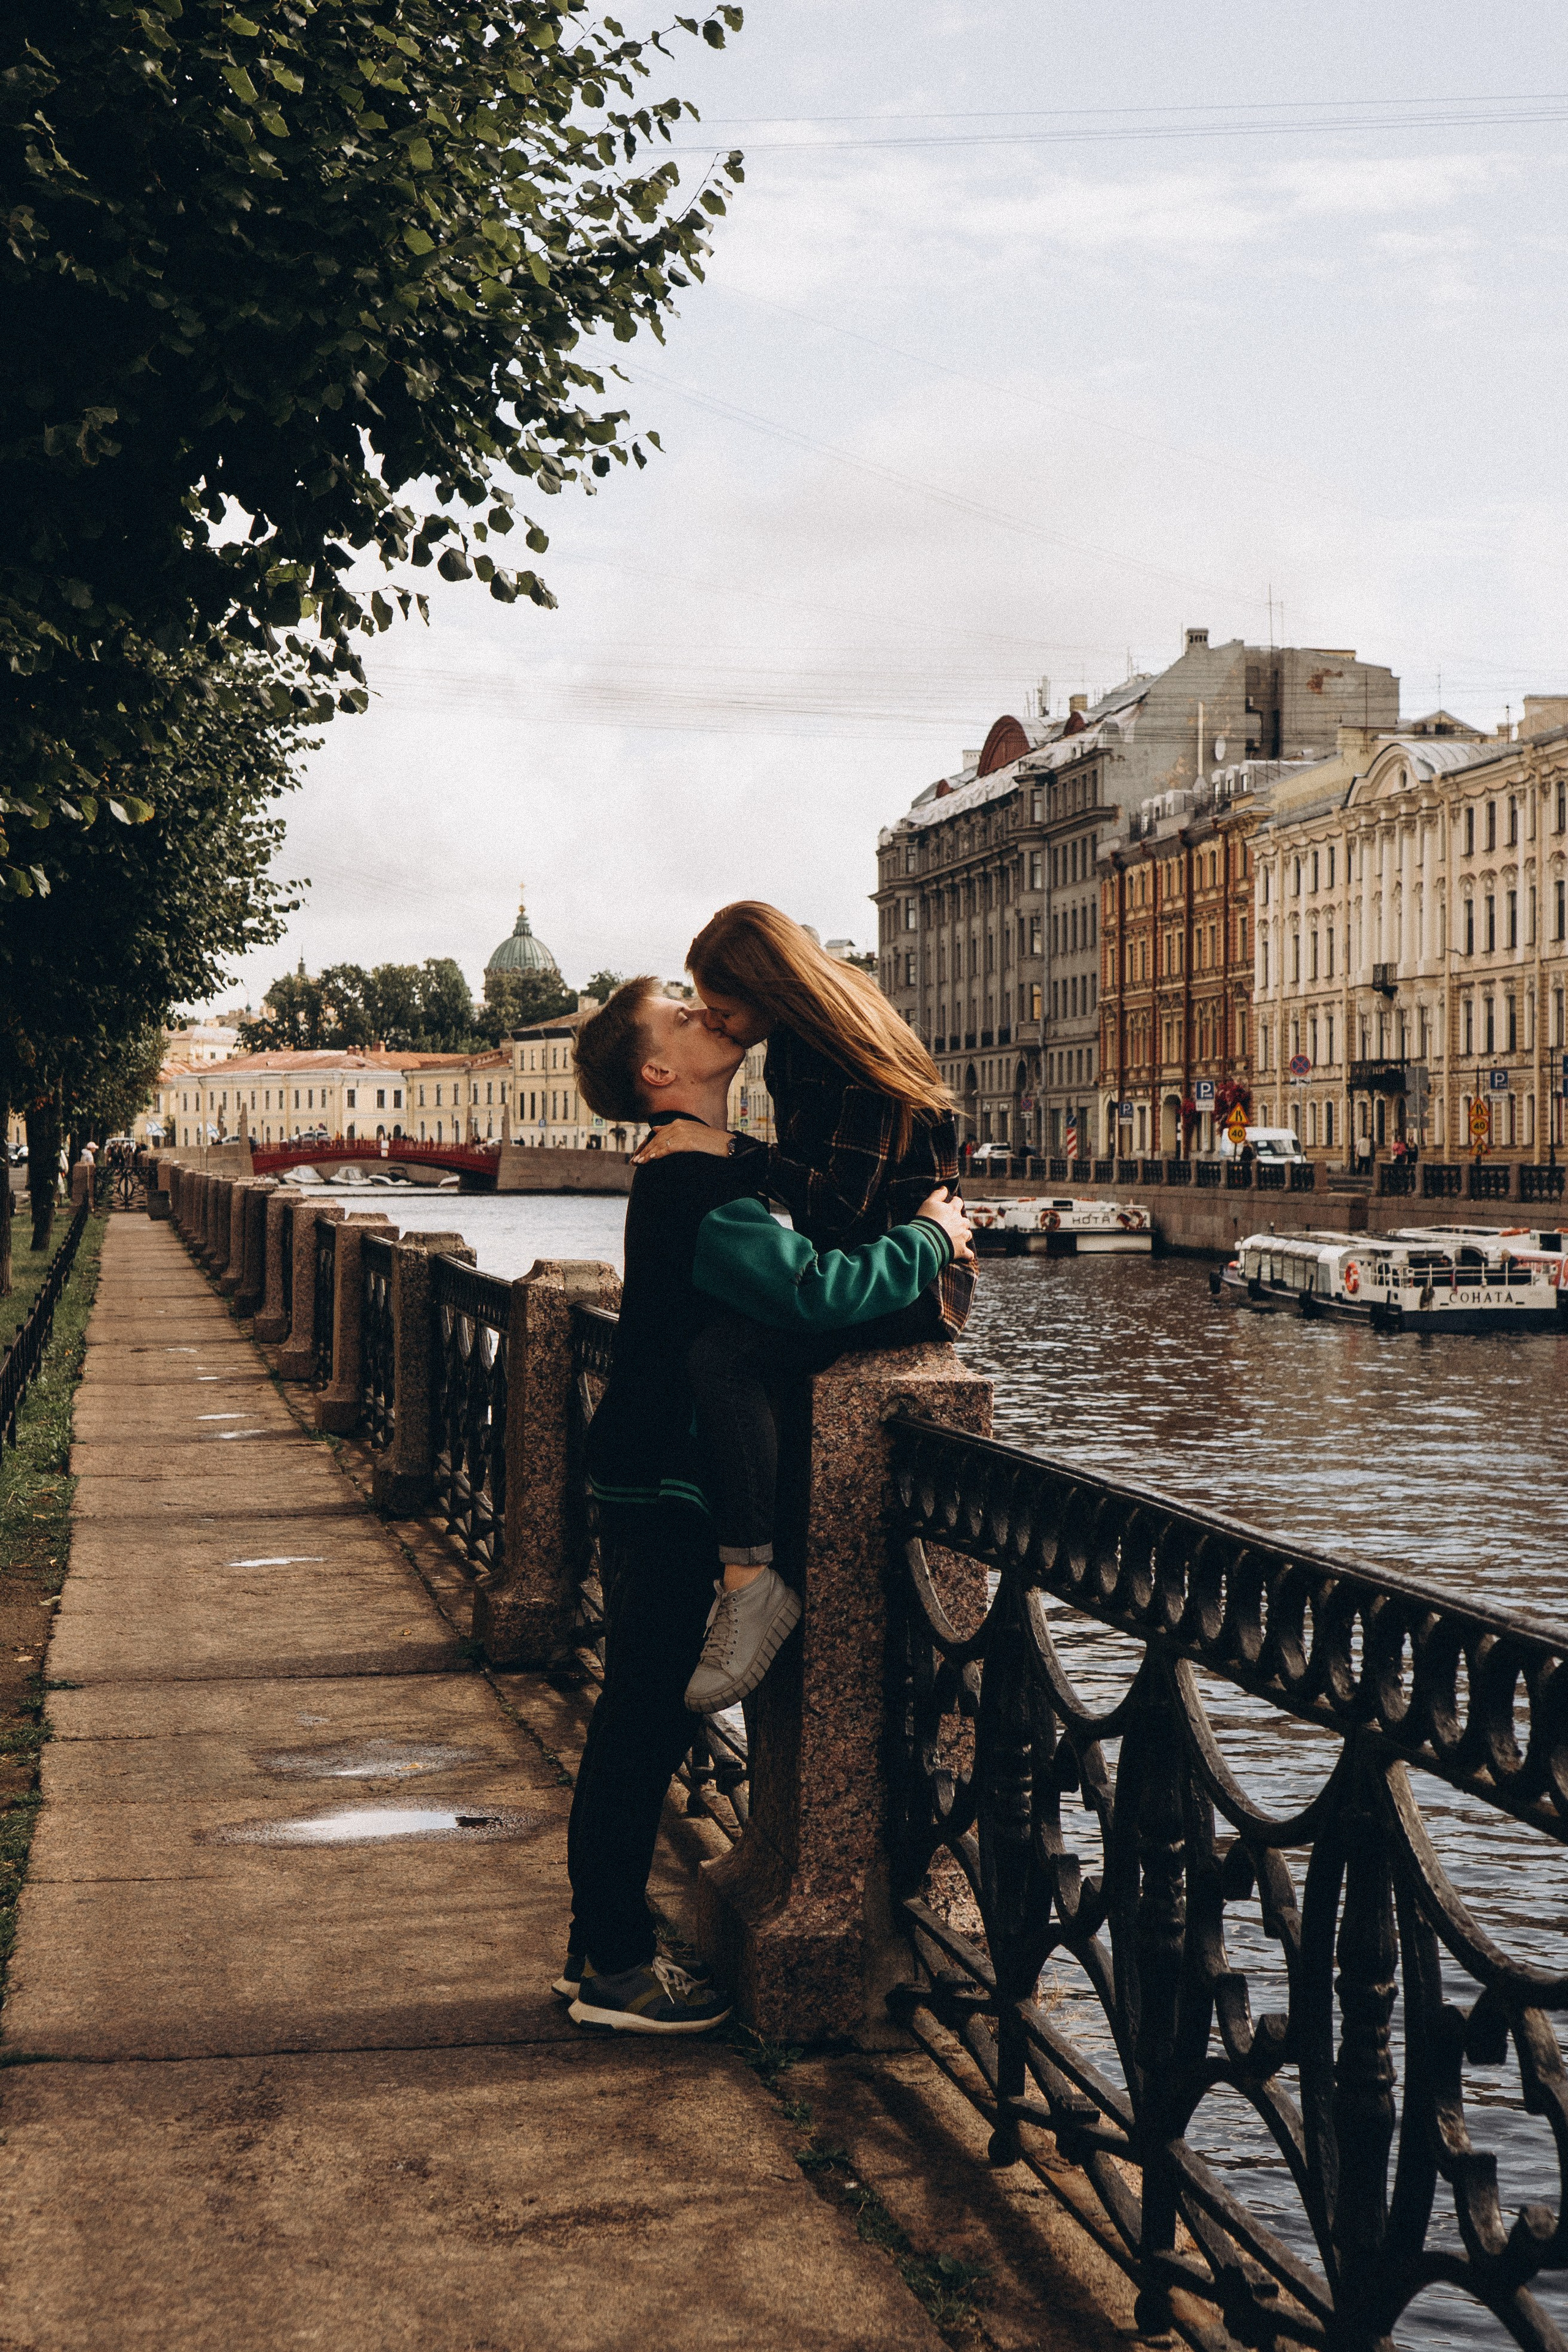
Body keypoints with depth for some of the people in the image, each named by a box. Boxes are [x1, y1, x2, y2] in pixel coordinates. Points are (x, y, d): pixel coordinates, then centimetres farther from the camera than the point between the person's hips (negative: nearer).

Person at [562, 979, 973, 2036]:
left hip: (652, 1481, 10)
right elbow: (815, 1292, -31)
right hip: (665, 1486, -10)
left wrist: (915, 1240, 9)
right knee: (645, 1721, -2)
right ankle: (615, 1967, 8)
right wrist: (928, 1241, -16)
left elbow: (778, 1268, 22)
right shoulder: (697, 1190, -20)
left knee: (639, 1717, 16)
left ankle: (601, 1945, 26)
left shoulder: (694, 1176, 14)